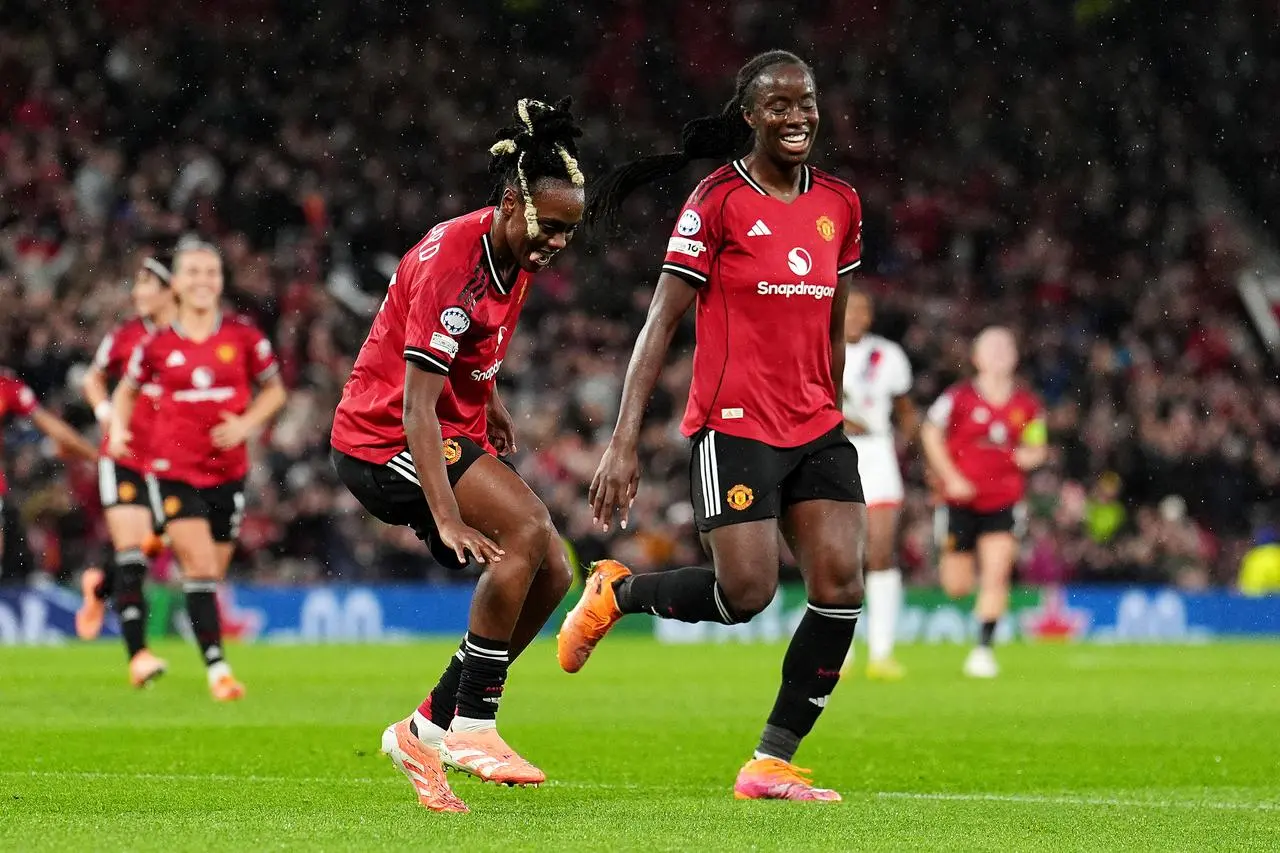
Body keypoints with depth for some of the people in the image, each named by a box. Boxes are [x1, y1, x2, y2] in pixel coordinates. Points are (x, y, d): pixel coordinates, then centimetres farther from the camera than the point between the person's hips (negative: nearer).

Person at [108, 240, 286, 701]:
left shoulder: (243, 335, -1)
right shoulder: (158, 343, -2)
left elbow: (274, 390, 9)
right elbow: (126, 390, 14)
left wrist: (246, 424, -8)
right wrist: (118, 429, -4)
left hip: (229, 468, 2)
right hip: (175, 467, -2)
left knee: (212, 574, 9)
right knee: (200, 567, -14)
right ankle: (216, 667, -13)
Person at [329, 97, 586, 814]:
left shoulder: (516, 251, 1)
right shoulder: (453, 263, -26)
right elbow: (415, 407, -32)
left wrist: (489, 400, 23)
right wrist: (446, 518, -38)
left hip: (456, 431, 9)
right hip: (385, 439, -9)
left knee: (550, 574, 1)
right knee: (529, 529, -26)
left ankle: (428, 730, 7)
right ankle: (473, 726, -18)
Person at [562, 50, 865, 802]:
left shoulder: (840, 205, 10)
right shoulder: (719, 201, -7)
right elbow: (662, 322, -8)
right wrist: (625, 442, -14)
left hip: (816, 428, 6)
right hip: (735, 423, -6)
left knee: (842, 586, -8)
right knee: (747, 593, -14)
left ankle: (771, 764, 2)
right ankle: (616, 592, 16)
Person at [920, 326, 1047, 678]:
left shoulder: (1027, 405, 3)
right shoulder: (960, 397, -7)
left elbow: (1038, 447, 15)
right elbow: (930, 433, 0)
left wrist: (1032, 455, -9)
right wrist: (951, 477, -8)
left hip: (1003, 501, 1)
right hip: (961, 500, -1)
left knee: (996, 576, -13)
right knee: (957, 587, 5)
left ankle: (983, 649, -6)